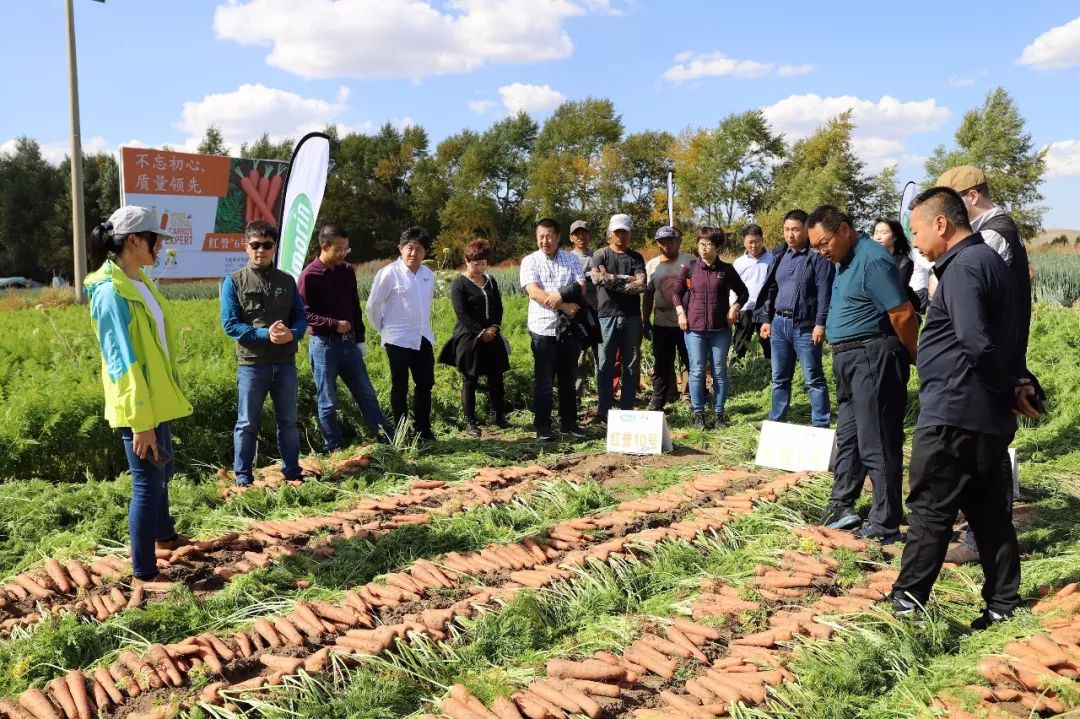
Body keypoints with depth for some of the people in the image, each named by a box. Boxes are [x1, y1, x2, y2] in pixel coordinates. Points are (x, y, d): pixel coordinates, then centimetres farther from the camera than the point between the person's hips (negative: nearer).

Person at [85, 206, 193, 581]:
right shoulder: (111, 292, -20)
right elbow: (123, 362, -23)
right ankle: (143, 571, 11)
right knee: (148, 482, -1)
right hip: (137, 406, -9)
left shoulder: (139, 281, 8)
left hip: (156, 397, 10)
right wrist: (140, 422, -23)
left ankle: (164, 536, 45)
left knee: (162, 470, 24)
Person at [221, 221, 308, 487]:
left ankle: (292, 472, 24)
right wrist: (265, 334, -20)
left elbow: (301, 317, 6)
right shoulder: (234, 282, -2)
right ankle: (243, 477, 17)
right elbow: (230, 324, -8)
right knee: (247, 424, 6)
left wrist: (292, 334, -17)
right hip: (251, 364, -3)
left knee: (288, 421, 12)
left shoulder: (287, 281, 7)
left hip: (285, 363, 3)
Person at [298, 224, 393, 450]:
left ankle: (389, 440, 16)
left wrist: (360, 339, 13)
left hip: (349, 342, 6)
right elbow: (304, 314, -13)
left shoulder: (347, 271, 8)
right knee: (328, 402, 5)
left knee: (367, 394, 10)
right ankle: (335, 449, 15)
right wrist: (335, 324, -19)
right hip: (323, 345, -5)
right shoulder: (309, 276, -10)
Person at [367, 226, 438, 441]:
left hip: (423, 338, 6)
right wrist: (383, 330, 3)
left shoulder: (428, 275, 5)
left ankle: (423, 429, 22)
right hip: (398, 340, -5)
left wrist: (424, 326, 15)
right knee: (400, 387, 4)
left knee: (425, 384, 10)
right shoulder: (389, 273, -12)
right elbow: (373, 306, -6)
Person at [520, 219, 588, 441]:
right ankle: (542, 427, 10)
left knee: (568, 379, 10)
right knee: (543, 381, 2)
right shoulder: (530, 261, 0)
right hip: (543, 328, -3)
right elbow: (534, 292, -12)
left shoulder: (571, 259, 10)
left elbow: (581, 288, 1)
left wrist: (561, 295, -18)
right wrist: (564, 306, -17)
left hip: (569, 327, 3)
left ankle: (569, 423, 19)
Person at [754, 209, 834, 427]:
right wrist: (766, 319, 13)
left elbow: (825, 292, -12)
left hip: (805, 326, -6)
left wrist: (821, 323, -17)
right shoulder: (779, 255, 13)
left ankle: (820, 425, 5)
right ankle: (776, 421, 24)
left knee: (813, 378, -1)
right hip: (779, 323, 6)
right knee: (779, 377, 14)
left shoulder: (818, 256, -7)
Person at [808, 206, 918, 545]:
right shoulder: (846, 261, 14)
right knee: (848, 437, 18)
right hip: (849, 360, 10)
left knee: (877, 444, -4)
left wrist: (913, 358, -7)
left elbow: (903, 315, -19)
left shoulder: (872, 260, -17)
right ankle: (841, 506, 31)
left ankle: (885, 526, 4)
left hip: (873, 359, -10)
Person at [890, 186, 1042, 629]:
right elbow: (1004, 339, 18)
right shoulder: (988, 260, 17)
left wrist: (1009, 391, -12)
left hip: (953, 413, -10)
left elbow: (976, 343, -24)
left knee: (930, 510, -2)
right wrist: (1019, 386, 9)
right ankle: (1004, 605, 19)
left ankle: (907, 603, 6)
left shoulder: (963, 266, -15)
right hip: (988, 415, 10)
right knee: (989, 510, 13)